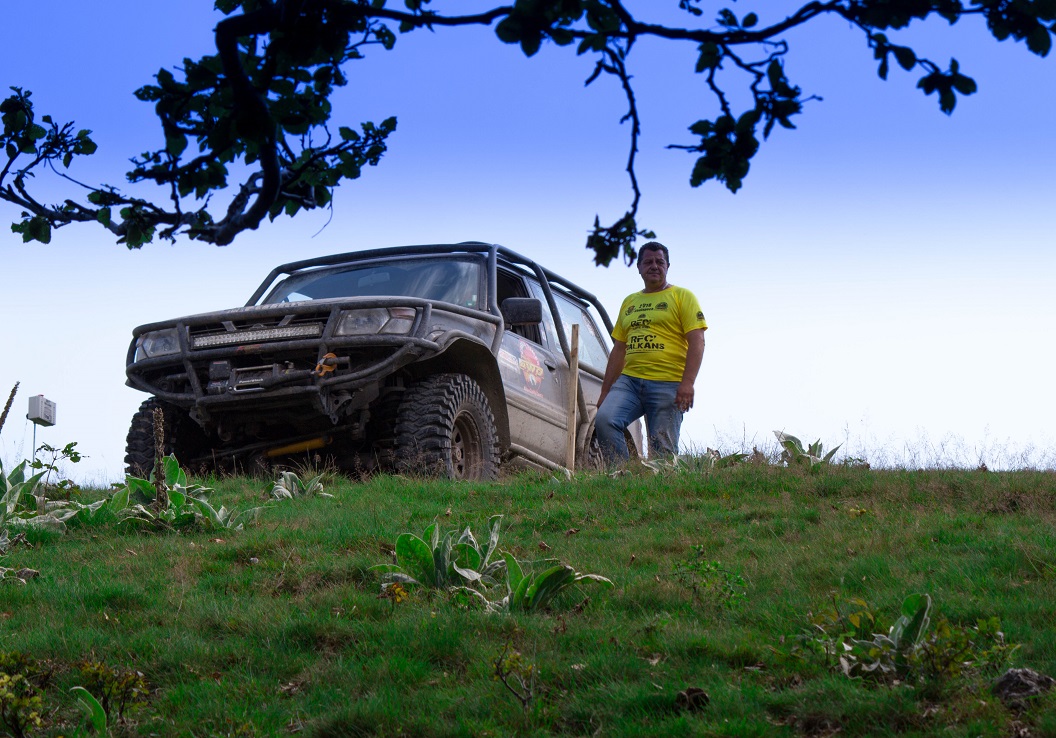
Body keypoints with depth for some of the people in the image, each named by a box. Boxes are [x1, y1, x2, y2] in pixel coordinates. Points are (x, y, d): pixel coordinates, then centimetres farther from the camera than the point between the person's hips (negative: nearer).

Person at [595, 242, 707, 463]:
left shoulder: (682, 296, 7)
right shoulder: (629, 302, 23)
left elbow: (697, 341, -4)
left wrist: (687, 383, -16)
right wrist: (605, 390, 18)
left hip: (667, 384, -4)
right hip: (628, 380, 4)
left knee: (662, 450, -9)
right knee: (604, 420, -20)